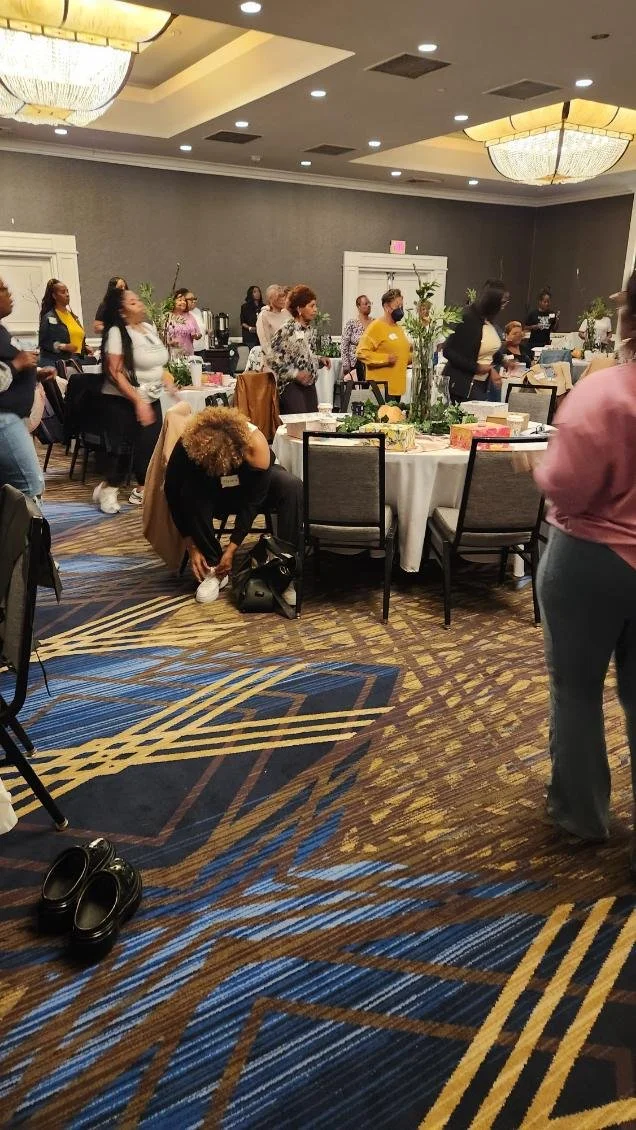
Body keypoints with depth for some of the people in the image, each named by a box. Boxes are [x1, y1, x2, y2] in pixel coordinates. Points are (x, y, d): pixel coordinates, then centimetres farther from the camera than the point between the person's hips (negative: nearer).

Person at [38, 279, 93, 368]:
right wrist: (63, 347, -20)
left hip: (75, 360, 7)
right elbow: (43, 342, -10)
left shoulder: (72, 315, 18)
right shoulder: (49, 317, -4)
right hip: (55, 362, -6)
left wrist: (85, 348, 8)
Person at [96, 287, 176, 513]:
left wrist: (171, 386, 8)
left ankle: (142, 491, 24)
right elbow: (115, 373, -21)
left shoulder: (149, 327, 8)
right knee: (122, 448, -4)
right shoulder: (116, 333, -15)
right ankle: (107, 490, 15)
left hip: (151, 399, 7)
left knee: (151, 447, 8)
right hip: (122, 401, -7)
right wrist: (138, 402, -24)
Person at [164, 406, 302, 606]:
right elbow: (173, 495, -21)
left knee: (293, 487, -32)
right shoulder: (187, 445, -32)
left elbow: (252, 501, -28)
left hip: (255, 485, 0)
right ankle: (213, 569, -18)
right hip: (212, 493, 1)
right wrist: (192, 547, -21)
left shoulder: (254, 442, -36)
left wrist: (232, 549, -28)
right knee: (190, 494, -34)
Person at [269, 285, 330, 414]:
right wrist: (295, 373, -18)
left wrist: (320, 360, 5)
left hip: (309, 384, 8)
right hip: (291, 385, -8)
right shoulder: (286, 329, -12)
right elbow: (273, 359, -15)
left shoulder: (308, 328, 11)